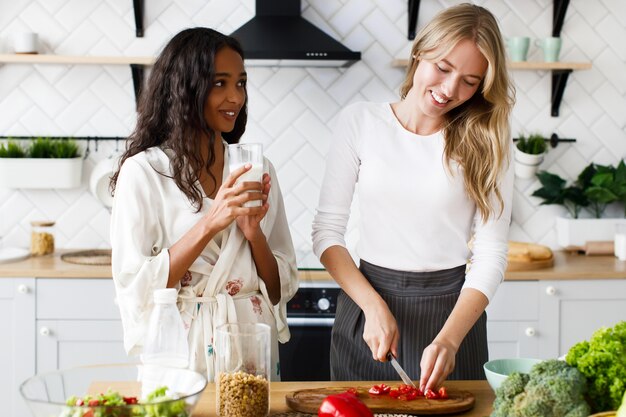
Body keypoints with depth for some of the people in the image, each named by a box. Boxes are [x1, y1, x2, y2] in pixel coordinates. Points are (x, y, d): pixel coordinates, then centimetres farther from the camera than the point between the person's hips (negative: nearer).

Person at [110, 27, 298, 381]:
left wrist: (254, 233, -12)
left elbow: (282, 288, 6)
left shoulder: (258, 169, 4)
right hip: (183, 352, -3)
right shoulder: (143, 171, -7)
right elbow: (135, 287, -13)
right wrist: (209, 223, -21)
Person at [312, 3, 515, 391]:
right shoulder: (360, 121, -4)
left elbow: (490, 254, -7)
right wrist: (373, 306, -16)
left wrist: (449, 339, -20)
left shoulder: (487, 141, -4)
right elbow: (327, 231, -4)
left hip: (452, 308, 0)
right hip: (368, 303, 1)